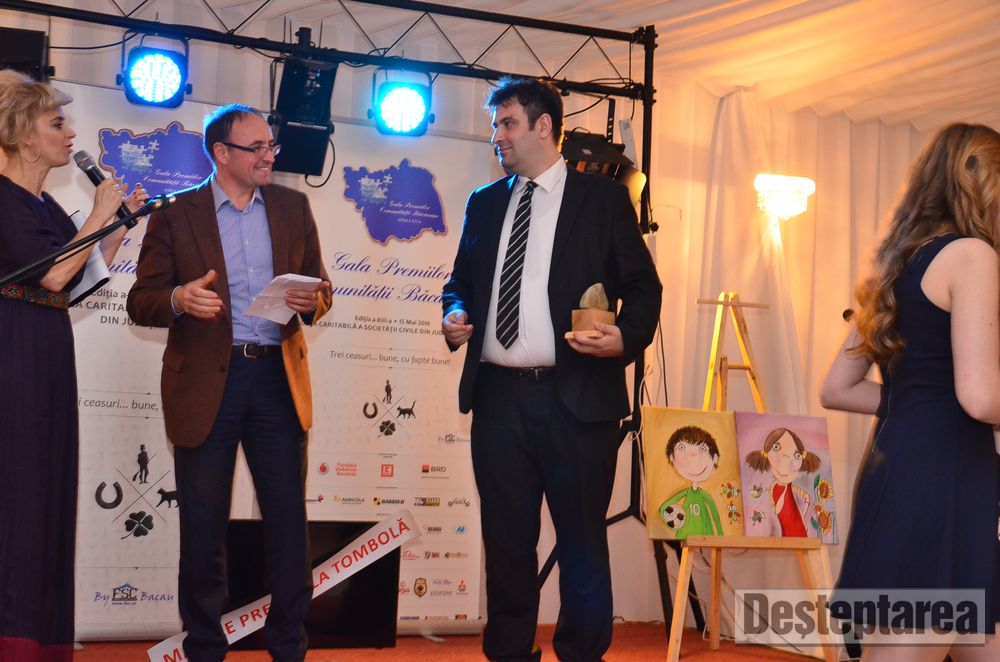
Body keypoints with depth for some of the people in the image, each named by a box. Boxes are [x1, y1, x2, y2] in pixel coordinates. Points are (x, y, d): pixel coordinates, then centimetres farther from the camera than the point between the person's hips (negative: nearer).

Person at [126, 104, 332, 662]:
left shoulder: (293, 207, 9)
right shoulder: (175, 214, 1)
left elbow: (320, 291, 12)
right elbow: (141, 302, 0)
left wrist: (310, 300, -11)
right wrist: (178, 299, -21)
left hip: (278, 379, 2)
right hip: (206, 384, -2)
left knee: (289, 521, 4)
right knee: (204, 526, 6)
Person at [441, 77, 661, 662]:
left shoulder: (604, 199, 3)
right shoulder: (484, 204, 16)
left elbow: (643, 287, 2)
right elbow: (461, 281, 23)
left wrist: (626, 337, -16)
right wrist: (456, 313, 2)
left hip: (577, 397, -4)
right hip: (499, 397, 4)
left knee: (582, 542, 3)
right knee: (506, 541, 9)